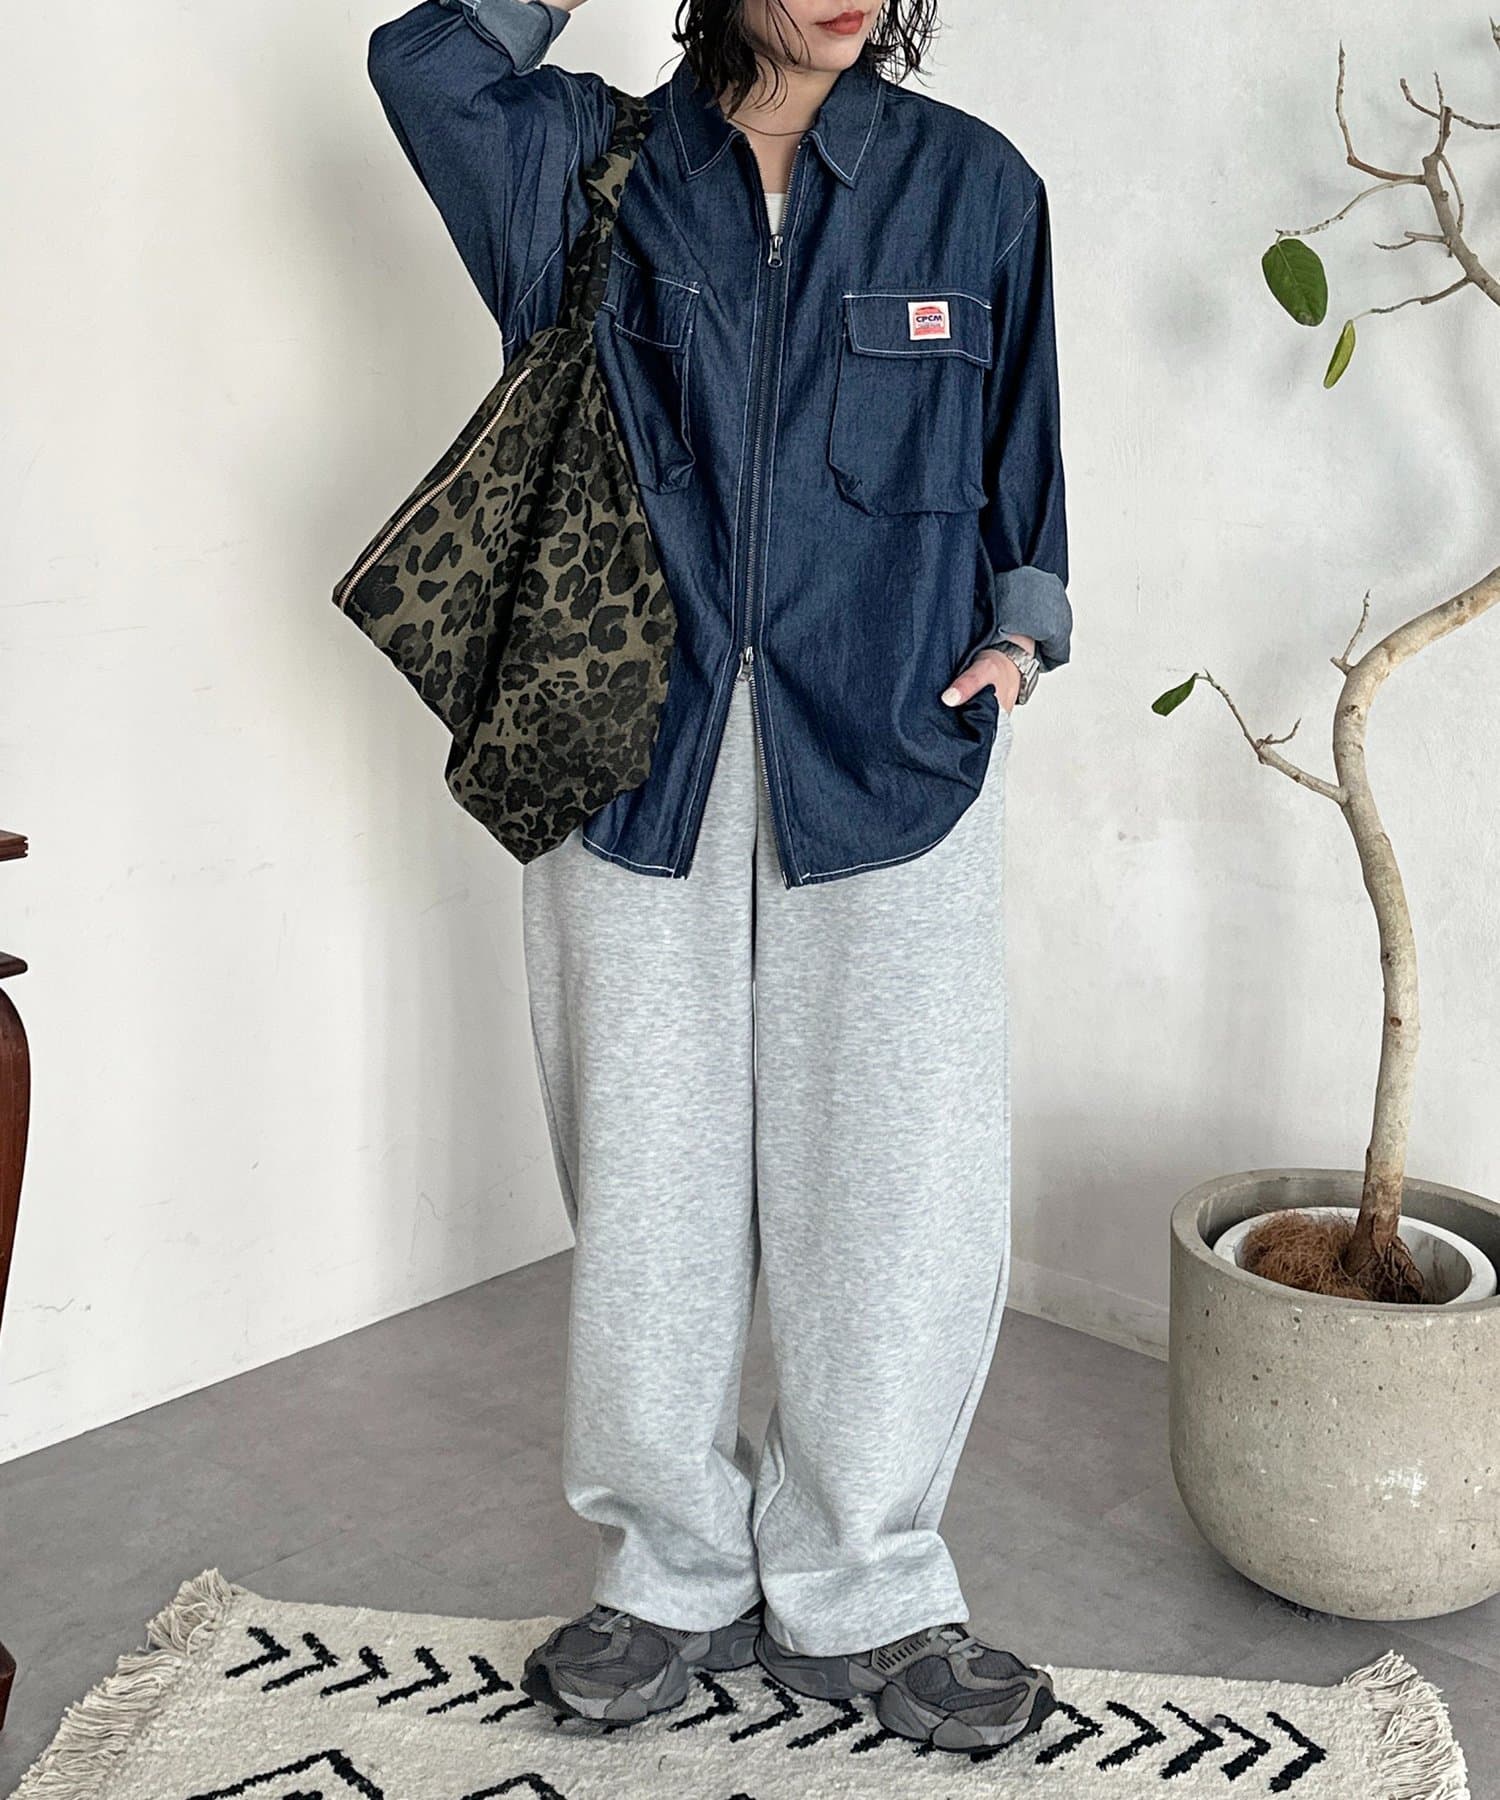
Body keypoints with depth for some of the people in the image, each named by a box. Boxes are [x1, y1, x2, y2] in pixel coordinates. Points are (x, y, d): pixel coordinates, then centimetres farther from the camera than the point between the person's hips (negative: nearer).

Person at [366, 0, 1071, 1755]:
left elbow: (1021, 447, 14)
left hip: (894, 754, 0)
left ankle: (854, 1594, 21)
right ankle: (677, 1575, 26)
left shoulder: (972, 185, 9)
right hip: (640, 751, 0)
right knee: (648, 1184, 6)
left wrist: (1019, 623, 0)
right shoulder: (592, 162, 8)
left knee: (906, 1189, -1)